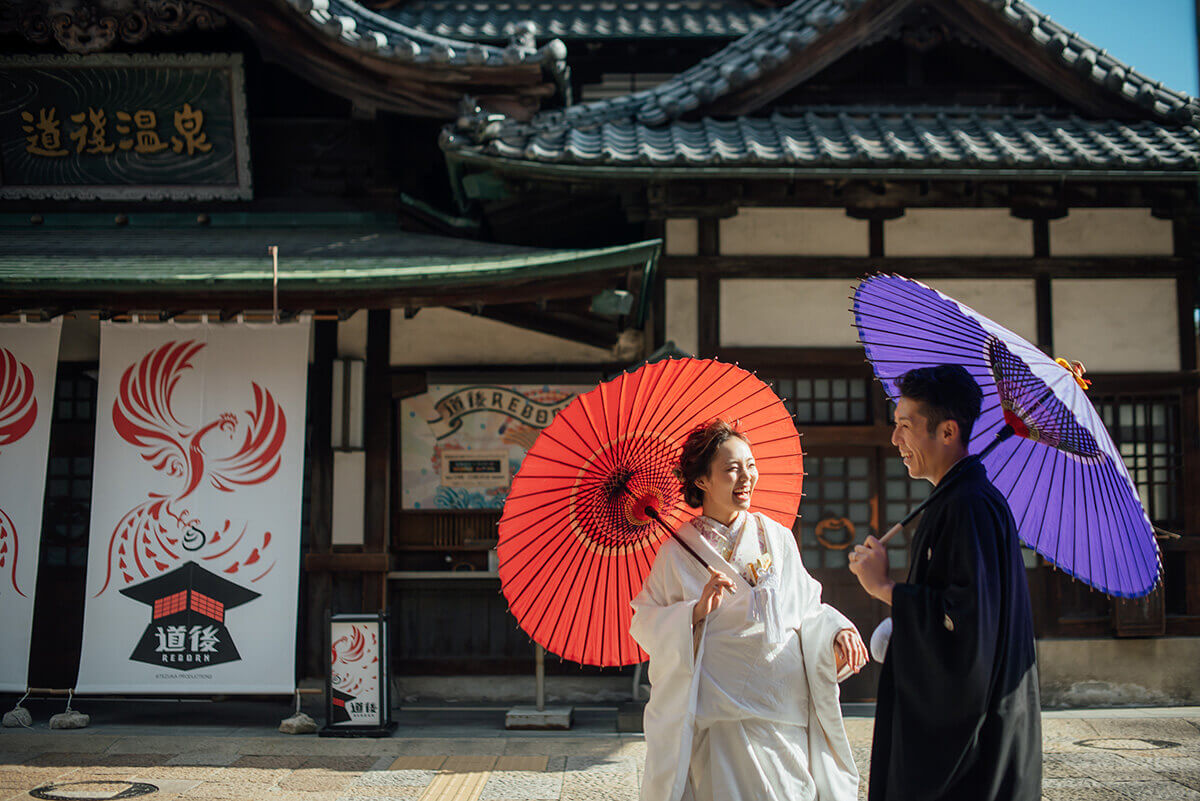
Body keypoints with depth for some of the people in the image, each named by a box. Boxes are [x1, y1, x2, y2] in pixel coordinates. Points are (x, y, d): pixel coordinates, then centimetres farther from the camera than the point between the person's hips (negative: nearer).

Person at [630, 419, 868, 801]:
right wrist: (696, 612, -16)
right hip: (724, 710, -3)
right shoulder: (679, 550, 0)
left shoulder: (777, 537, 8)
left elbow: (805, 608, 10)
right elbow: (645, 623, -1)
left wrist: (837, 630, -8)